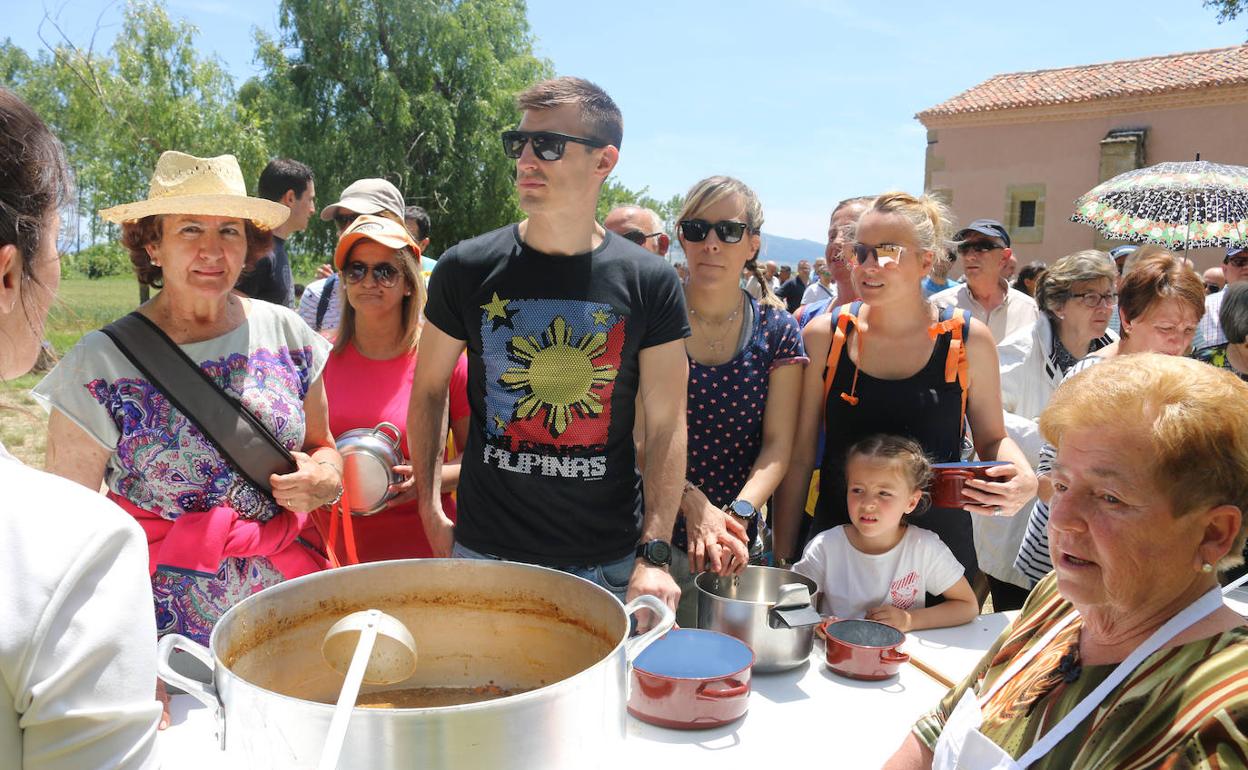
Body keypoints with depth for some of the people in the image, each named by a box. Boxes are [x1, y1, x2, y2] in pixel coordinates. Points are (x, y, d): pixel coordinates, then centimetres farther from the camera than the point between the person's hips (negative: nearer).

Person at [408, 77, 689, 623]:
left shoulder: (650, 284, -5)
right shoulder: (467, 269, -3)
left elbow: (665, 425, -5)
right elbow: (429, 390, 8)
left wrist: (655, 555, -11)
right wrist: (430, 511, 3)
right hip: (485, 550, 1)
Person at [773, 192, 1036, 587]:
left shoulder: (967, 340, -6)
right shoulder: (824, 335, -6)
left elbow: (992, 438, 7)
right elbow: (800, 454, -2)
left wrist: (1024, 478, -15)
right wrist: (783, 558, -1)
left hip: (940, 542, 0)